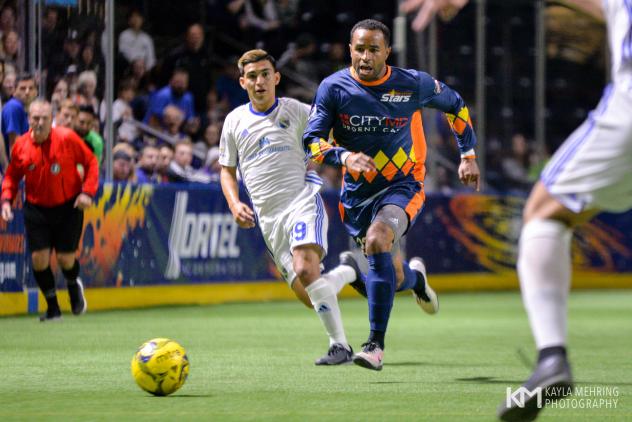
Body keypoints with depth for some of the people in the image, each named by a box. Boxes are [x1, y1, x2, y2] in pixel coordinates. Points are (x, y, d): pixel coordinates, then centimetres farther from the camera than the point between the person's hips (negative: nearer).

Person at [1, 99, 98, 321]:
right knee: (39, 259, -6)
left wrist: (87, 192, -12)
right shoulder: (20, 146, -6)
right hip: (36, 209, 2)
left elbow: (90, 162, -3)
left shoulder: (67, 138, -14)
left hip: (68, 206, -2)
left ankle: (74, 286, 36)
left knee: (66, 259, -2)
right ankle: (52, 308, 15)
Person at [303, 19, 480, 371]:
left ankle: (376, 345, -26)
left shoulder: (413, 85, -9)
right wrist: (344, 156, -29)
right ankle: (415, 276, 51)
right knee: (393, 279, 8)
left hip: (403, 186, -3)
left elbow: (455, 104, 9)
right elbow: (312, 139, -10)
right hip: (357, 193, 3)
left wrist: (468, 154, 10)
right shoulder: (333, 88, -8)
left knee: (377, 241, -32)